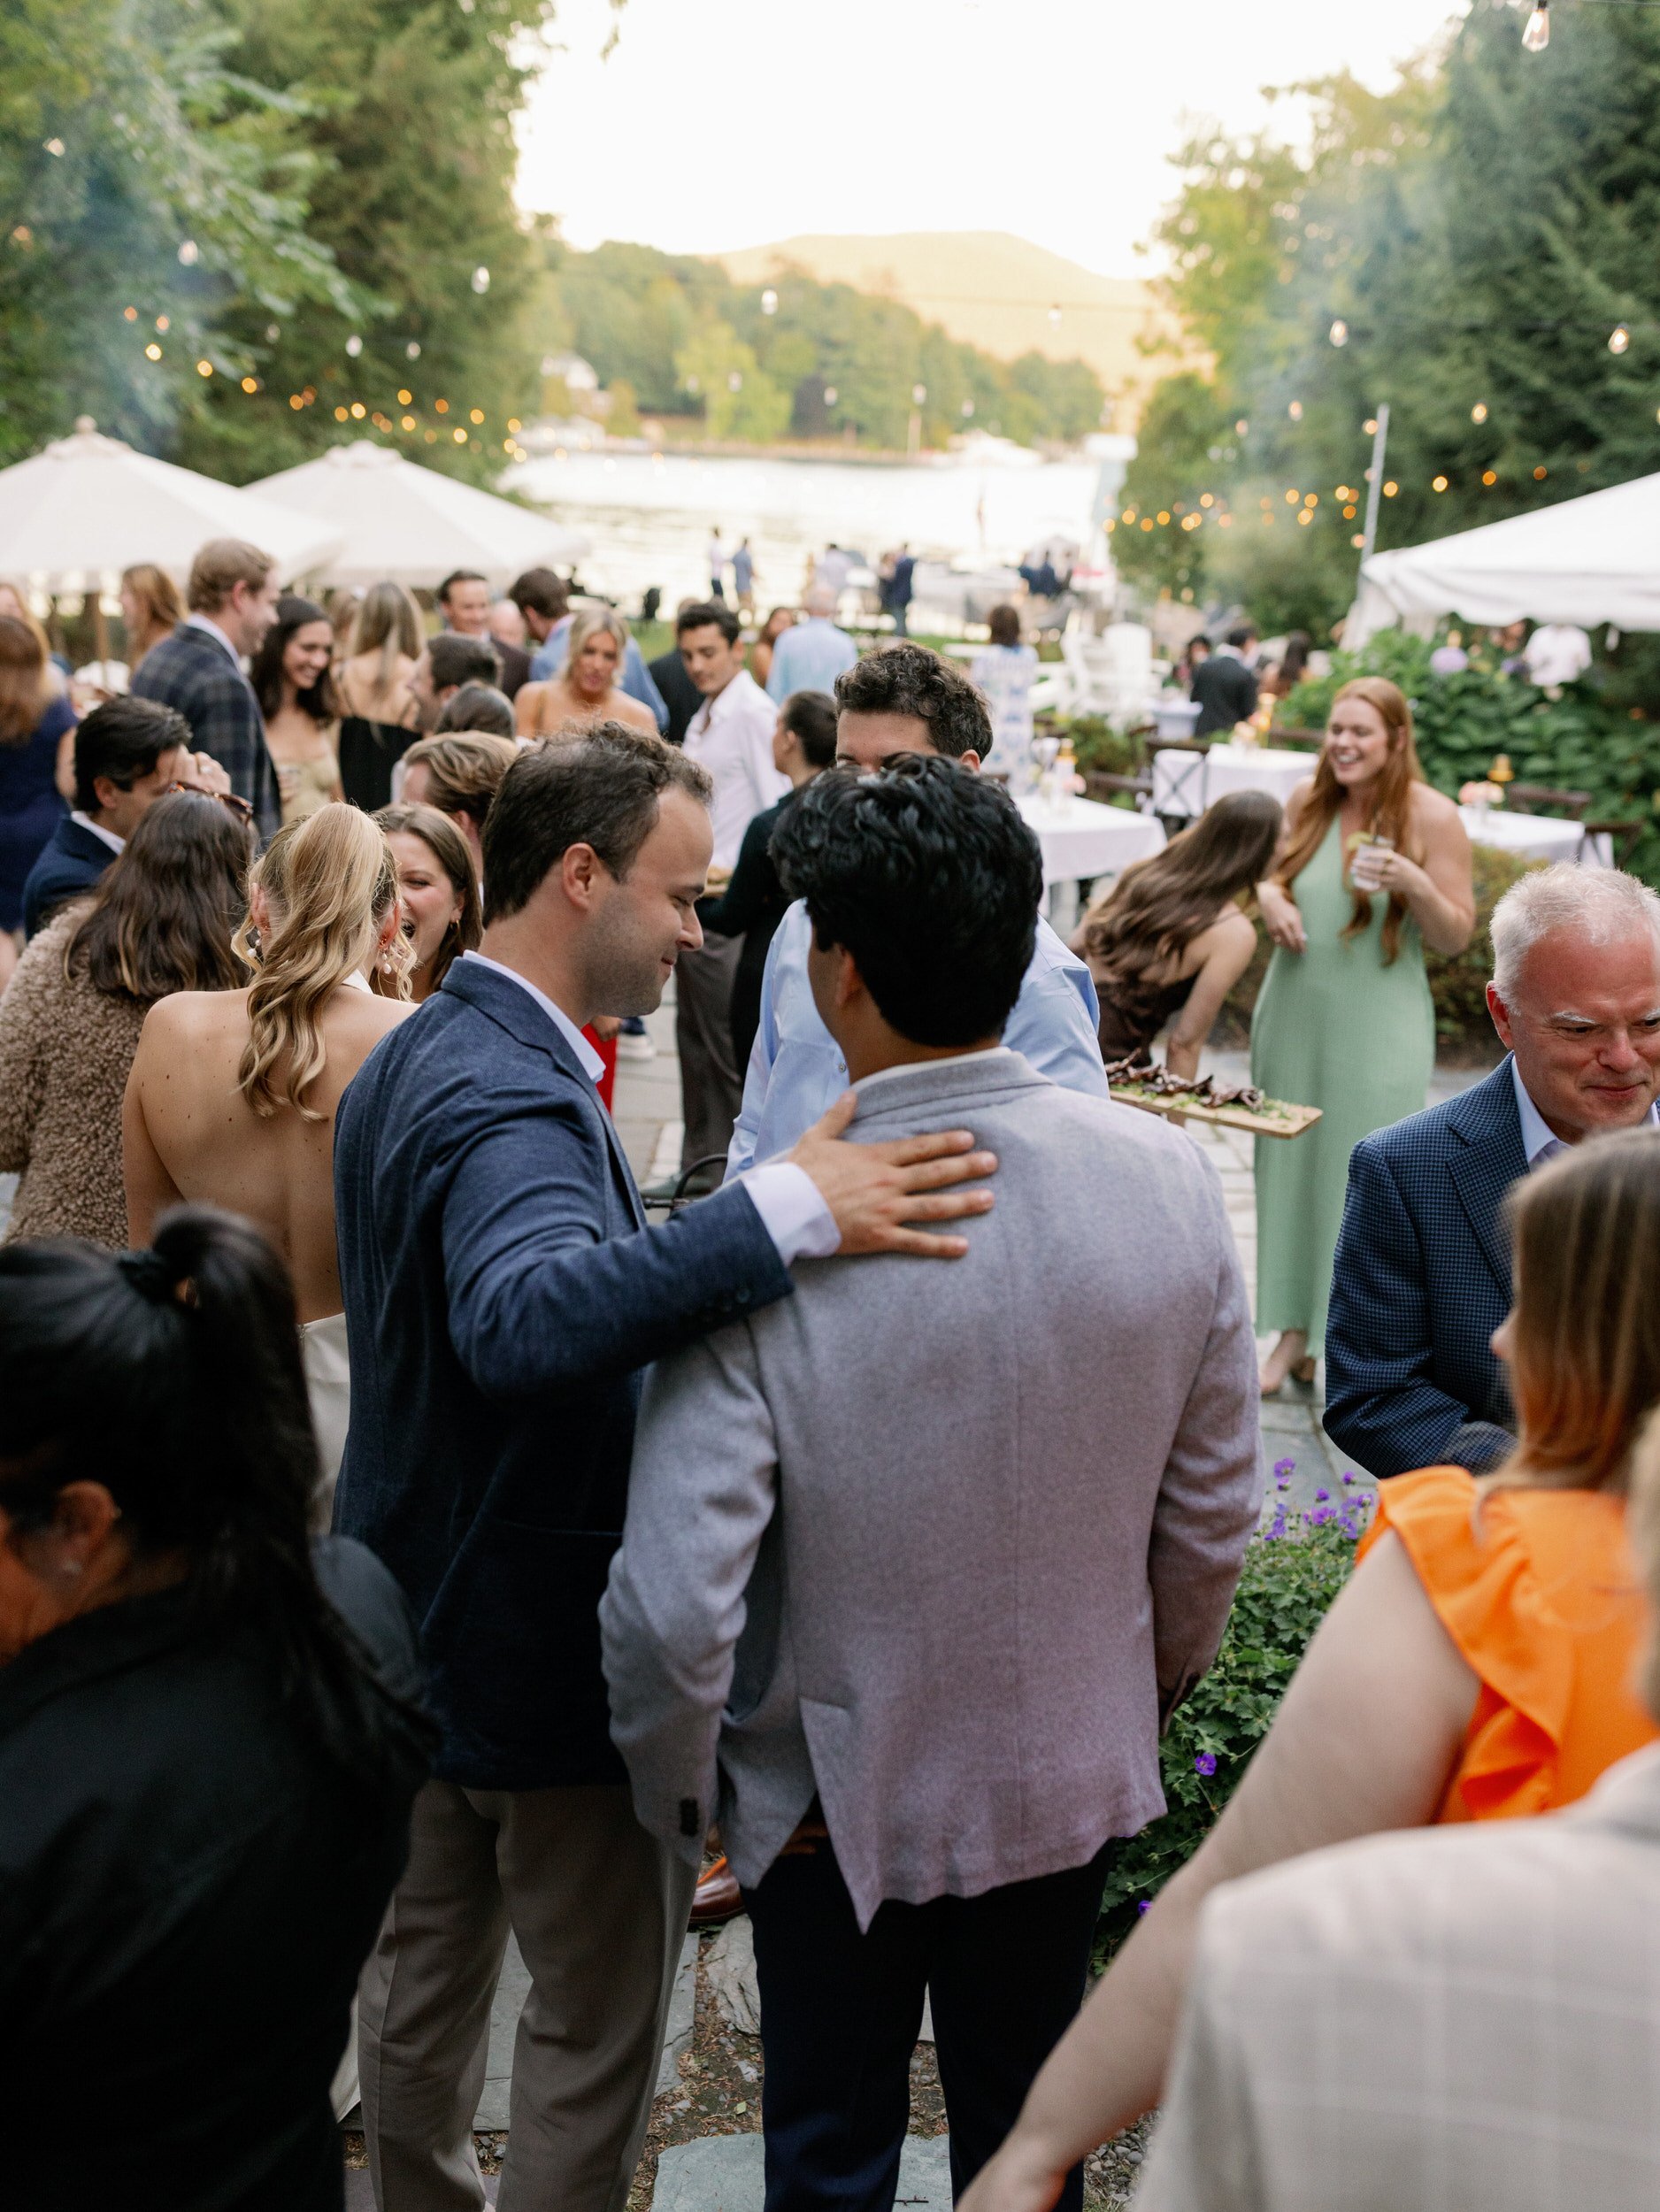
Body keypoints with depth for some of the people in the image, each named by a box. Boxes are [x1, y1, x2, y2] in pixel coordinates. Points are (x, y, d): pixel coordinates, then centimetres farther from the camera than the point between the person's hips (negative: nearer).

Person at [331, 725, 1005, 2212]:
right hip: (549, 1642, -10)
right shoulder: (510, 1098, -28)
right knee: (601, 2022, 10)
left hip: (413, 1619, 10)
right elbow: (521, 1320, -48)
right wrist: (787, 1212, -53)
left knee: (426, 1967, 26)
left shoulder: (414, 1056, 5)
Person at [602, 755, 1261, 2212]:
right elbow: (1214, 1514, -5)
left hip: (840, 1799, -3)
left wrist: (677, 1789, -7)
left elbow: (675, 1608, -28)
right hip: (1076, 1776, 4)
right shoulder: (1169, 1180, -16)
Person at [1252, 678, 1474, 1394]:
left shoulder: (1431, 816, -8)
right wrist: (1269, 896, -5)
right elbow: (1272, 874, 18)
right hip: (1293, 1013, 4)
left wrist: (1415, 884, -23)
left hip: (1377, 1028, -4)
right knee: (1289, 1169, 9)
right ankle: (1294, 1330, 20)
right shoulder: (1307, 801, 3)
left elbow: (1456, 937, -5)